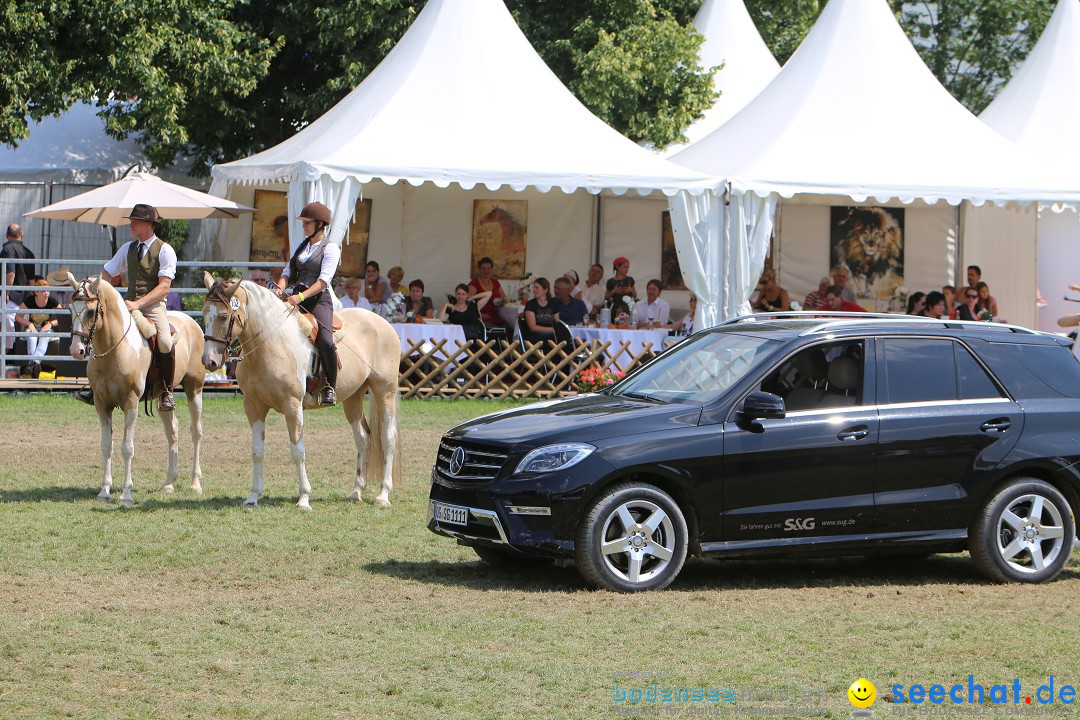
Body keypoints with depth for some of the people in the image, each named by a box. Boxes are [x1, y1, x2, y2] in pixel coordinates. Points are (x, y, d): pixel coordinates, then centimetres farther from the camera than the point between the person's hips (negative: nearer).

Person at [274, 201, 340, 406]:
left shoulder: (330, 249, -2)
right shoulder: (301, 246, 20)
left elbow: (323, 280, -14)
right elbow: (288, 272, 16)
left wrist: (301, 297, -27)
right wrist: (280, 287, -8)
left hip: (319, 300, -7)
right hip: (295, 299, 7)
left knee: (325, 341, -29)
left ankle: (330, 387, -16)